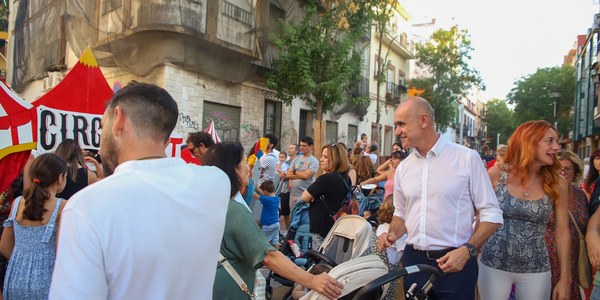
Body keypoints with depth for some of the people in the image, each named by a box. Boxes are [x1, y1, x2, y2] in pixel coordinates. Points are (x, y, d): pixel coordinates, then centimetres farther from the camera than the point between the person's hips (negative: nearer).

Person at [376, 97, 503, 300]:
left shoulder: (467, 159, -8)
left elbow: (492, 214, -5)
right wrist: (392, 235, -2)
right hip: (413, 260, 4)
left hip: (454, 262, -4)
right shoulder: (403, 168, 5)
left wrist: (467, 250, -16)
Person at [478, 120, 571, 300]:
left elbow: (562, 232, 2)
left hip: (535, 271, 2)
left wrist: (565, 278, 3)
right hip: (493, 266, -1)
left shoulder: (557, 184, -3)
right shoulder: (496, 174, -8)